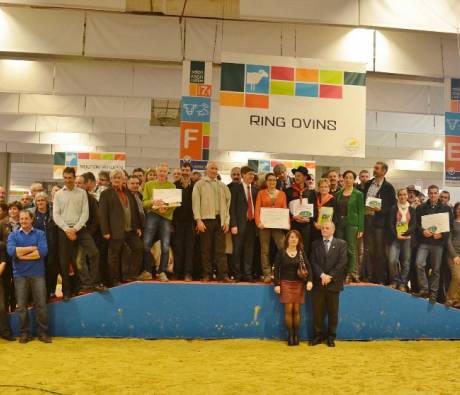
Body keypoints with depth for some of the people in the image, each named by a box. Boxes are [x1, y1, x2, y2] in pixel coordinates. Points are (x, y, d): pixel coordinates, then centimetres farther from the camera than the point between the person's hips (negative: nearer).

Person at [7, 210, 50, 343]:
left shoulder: (40, 234, 5)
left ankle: (43, 333, 7)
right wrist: (32, 248, -10)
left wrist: (21, 254, -9)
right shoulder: (13, 235, 8)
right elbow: (11, 251, -11)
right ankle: (24, 333, 14)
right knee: (21, 306, 4)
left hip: (37, 273, -1)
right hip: (20, 274, 1)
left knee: (41, 305, -1)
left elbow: (43, 251, -12)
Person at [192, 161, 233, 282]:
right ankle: (207, 275, 7)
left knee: (220, 249, 0)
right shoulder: (200, 184, 6)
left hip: (220, 220, 2)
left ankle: (223, 275, 0)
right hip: (206, 219, -2)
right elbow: (196, 202, 0)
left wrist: (226, 221, 4)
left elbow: (227, 203, 13)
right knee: (206, 249, 1)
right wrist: (198, 220, -9)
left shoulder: (222, 186, 14)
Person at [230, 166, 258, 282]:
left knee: (249, 250, 5)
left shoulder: (255, 189, 12)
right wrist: (233, 225, -12)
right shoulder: (236, 188, 0)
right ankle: (237, 275, 8)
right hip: (240, 223, -4)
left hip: (252, 222, 4)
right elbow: (232, 207, -5)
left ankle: (247, 274, 11)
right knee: (237, 250, 0)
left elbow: (257, 206, 11)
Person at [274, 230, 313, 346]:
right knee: (288, 310, -4)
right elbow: (277, 269, 0)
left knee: (296, 310, 2)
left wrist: (310, 280, -16)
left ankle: (296, 335, 10)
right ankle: (290, 335, 3)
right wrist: (277, 284, -7)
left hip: (299, 284, 1)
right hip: (286, 283, -1)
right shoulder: (281, 252, 0)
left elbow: (308, 267, -1)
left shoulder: (302, 253, 5)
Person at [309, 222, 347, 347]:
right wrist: (322, 275, -13)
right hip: (319, 282, 1)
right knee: (317, 311, 3)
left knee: (333, 312, 4)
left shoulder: (341, 244, 4)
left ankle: (331, 337, 14)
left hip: (333, 282, -1)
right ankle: (317, 336, 12)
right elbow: (313, 262, 1)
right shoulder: (315, 244, 10)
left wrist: (330, 276, -12)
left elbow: (342, 262, -5)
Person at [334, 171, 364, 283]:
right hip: (339, 223, 4)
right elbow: (336, 210, 12)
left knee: (351, 249, -3)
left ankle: (352, 274, 4)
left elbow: (360, 212, -3)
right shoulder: (338, 194, 11)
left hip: (352, 224, -4)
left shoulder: (358, 194, 0)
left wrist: (360, 229, -9)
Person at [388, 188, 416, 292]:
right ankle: (394, 281, 3)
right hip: (395, 237, -1)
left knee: (406, 261, 0)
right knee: (392, 260, -14)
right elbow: (391, 224, 1)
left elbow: (414, 225, 2)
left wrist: (405, 234, -12)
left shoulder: (412, 209, 10)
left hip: (407, 238, 1)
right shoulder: (394, 208, 7)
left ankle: (403, 283, 9)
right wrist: (396, 235, -12)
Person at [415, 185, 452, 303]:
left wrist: (442, 234, -14)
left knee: (436, 269, 4)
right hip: (424, 241, 0)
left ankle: (433, 293, 15)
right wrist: (423, 231, -15)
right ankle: (424, 288, -6)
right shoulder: (421, 208, 9)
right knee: (419, 263, -18)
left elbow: (450, 226, 3)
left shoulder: (446, 209, 7)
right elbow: (416, 223, 5)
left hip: (438, 242, 0)